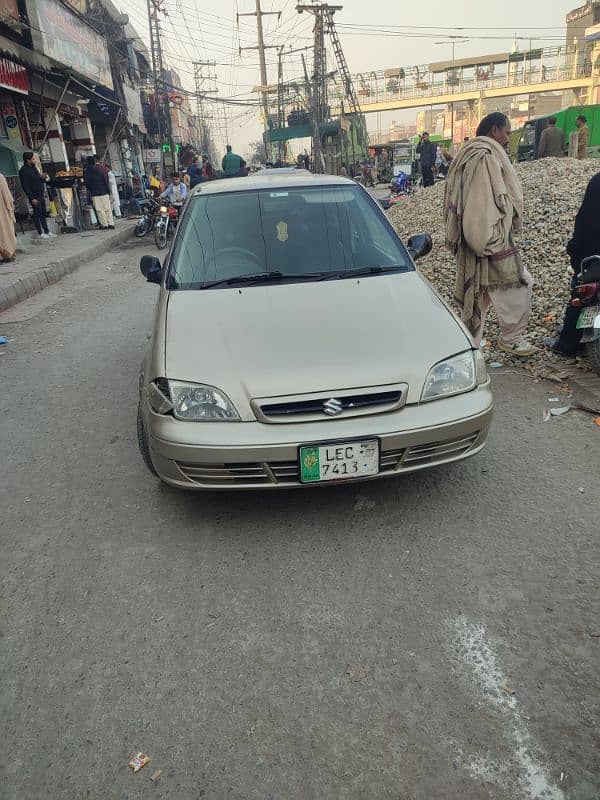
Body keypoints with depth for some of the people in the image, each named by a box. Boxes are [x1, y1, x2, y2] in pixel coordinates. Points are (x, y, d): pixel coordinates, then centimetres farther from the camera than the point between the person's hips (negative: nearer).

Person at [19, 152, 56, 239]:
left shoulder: (33, 167, 12)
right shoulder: (23, 171, -14)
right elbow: (25, 186, -18)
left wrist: (42, 178, -1)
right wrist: (32, 198, -21)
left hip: (41, 195, 8)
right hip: (34, 197, -8)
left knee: (43, 214, 13)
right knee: (37, 214, -1)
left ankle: (46, 231, 20)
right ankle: (41, 233, 5)